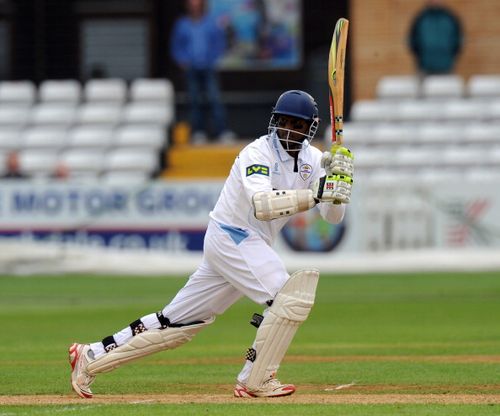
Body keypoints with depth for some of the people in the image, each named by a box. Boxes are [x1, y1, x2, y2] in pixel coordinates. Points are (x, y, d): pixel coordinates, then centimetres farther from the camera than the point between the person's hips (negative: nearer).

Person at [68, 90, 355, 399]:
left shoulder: (313, 159, 6)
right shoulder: (258, 153, -17)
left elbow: (334, 216, -1)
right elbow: (262, 205, -34)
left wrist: (340, 179, -20)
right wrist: (314, 194, -42)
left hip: (250, 246, 8)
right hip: (232, 237, -8)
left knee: (178, 321, 10)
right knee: (290, 297, -23)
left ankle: (92, 357, 16)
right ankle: (255, 381, -13)